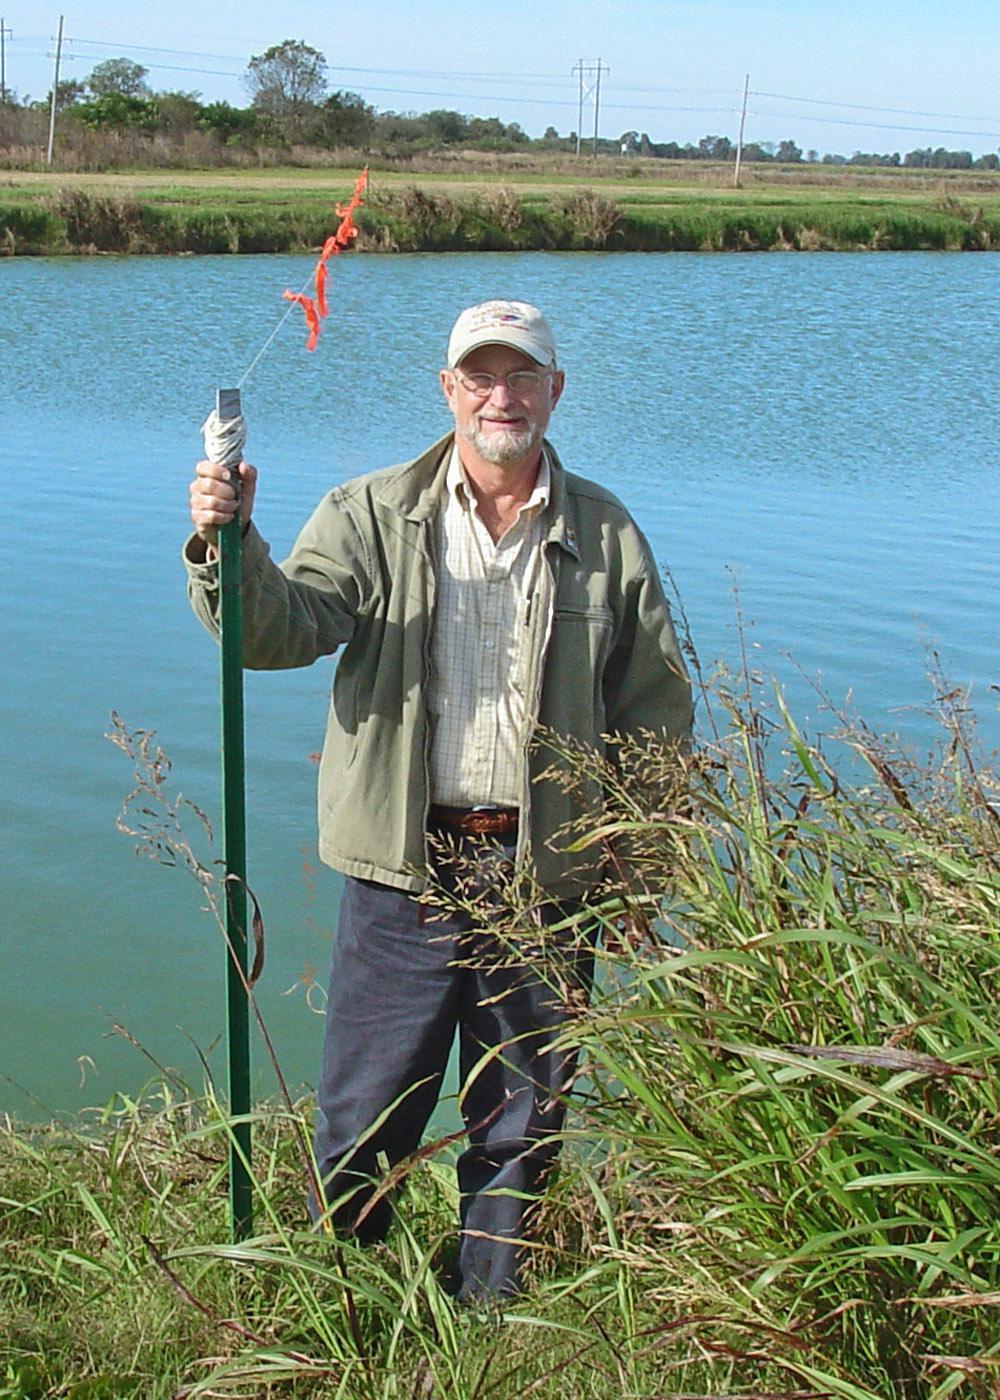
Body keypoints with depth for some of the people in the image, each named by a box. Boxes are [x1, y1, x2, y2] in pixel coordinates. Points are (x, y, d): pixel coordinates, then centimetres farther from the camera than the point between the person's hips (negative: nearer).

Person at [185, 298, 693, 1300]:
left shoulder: (605, 535, 7)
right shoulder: (371, 516, 2)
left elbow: (656, 708, 11)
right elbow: (281, 631, -12)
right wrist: (228, 546, -32)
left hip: (547, 876, 2)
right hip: (404, 871, -1)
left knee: (521, 1127, 14)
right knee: (362, 1118, 6)